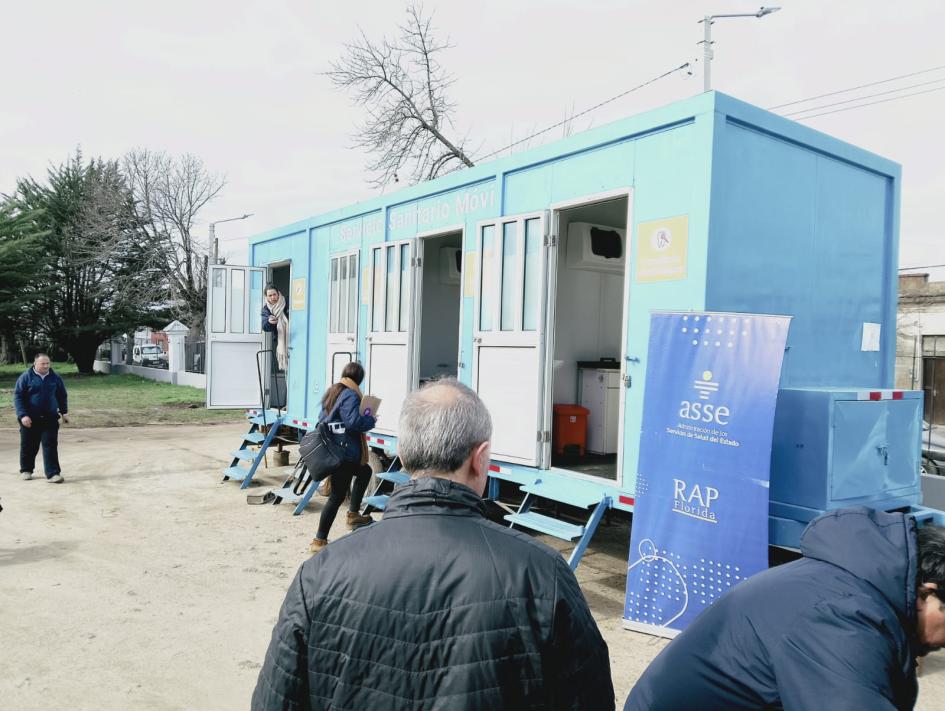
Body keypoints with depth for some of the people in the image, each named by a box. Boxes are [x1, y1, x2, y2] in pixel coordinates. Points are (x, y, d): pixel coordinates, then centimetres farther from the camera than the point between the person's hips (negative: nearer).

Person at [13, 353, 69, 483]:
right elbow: (17, 397, -6)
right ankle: (26, 470, 31)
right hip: (30, 420, -1)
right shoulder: (26, 377, -5)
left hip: (50, 419, 1)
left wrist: (64, 411, 8)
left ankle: (53, 474, -7)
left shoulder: (55, 377, 5)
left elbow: (62, 396, 15)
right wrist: (22, 415, -15)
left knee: (50, 446, -6)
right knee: (29, 446, 11)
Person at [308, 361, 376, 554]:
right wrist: (371, 420, -11)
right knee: (337, 496, -3)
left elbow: (324, 419, 22)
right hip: (345, 452, -10)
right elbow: (353, 422, -27)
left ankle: (353, 514, 29)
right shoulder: (350, 395, -16)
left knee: (365, 471, 27)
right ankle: (319, 541, 2)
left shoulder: (332, 392, 12)